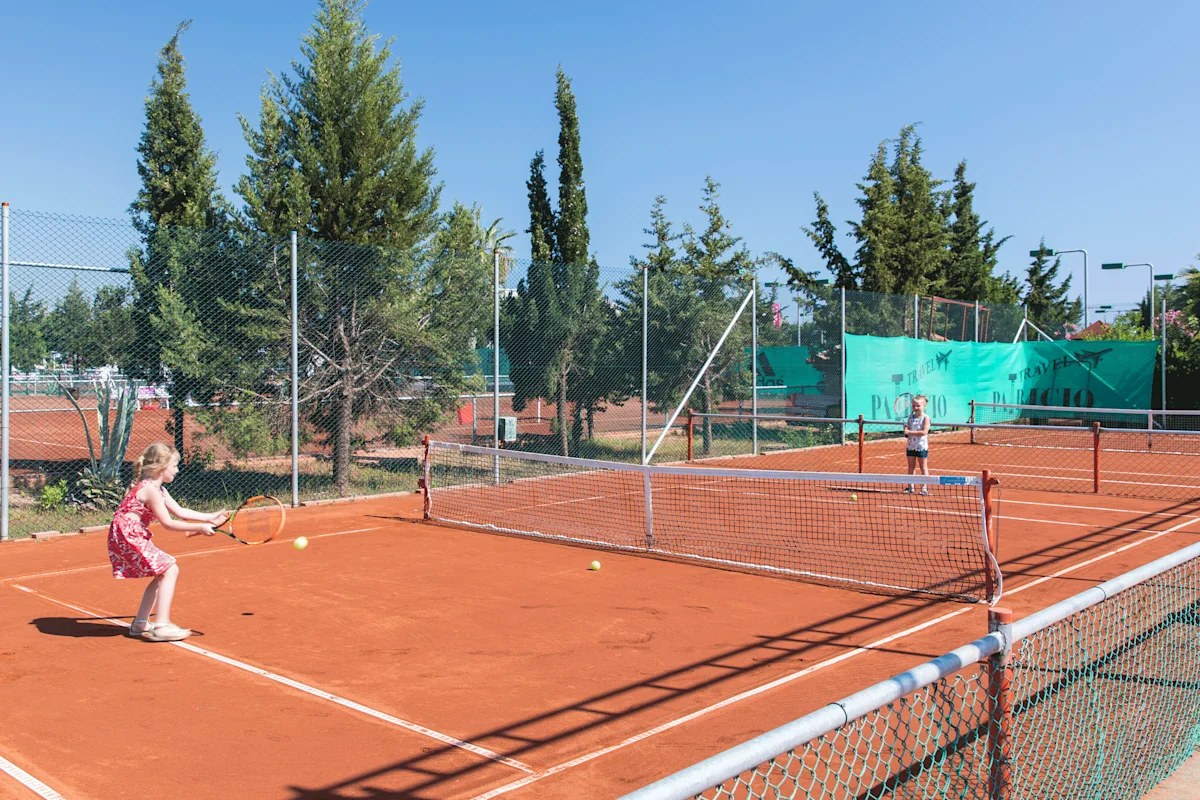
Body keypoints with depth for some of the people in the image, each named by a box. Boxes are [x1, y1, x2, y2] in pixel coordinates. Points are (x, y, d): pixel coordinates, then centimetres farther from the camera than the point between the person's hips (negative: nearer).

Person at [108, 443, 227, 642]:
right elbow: (168, 523, -15)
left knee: (163, 573, 16)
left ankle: (140, 624, 22)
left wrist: (210, 518, 14)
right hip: (127, 538, -11)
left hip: (133, 538, 11)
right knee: (169, 569, -12)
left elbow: (180, 512, 18)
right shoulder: (150, 489, -17)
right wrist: (199, 528, -9)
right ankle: (161, 626, -14)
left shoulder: (158, 489, 15)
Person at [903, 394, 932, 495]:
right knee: (911, 466, 9)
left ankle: (924, 487, 5)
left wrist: (910, 432, -20)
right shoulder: (910, 417, 6)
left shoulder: (925, 417, -10)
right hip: (911, 446, 5)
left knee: (923, 467, 3)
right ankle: (911, 486, 15)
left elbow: (924, 432, -19)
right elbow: (907, 429, 11)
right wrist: (906, 431, -13)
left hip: (921, 446, -5)